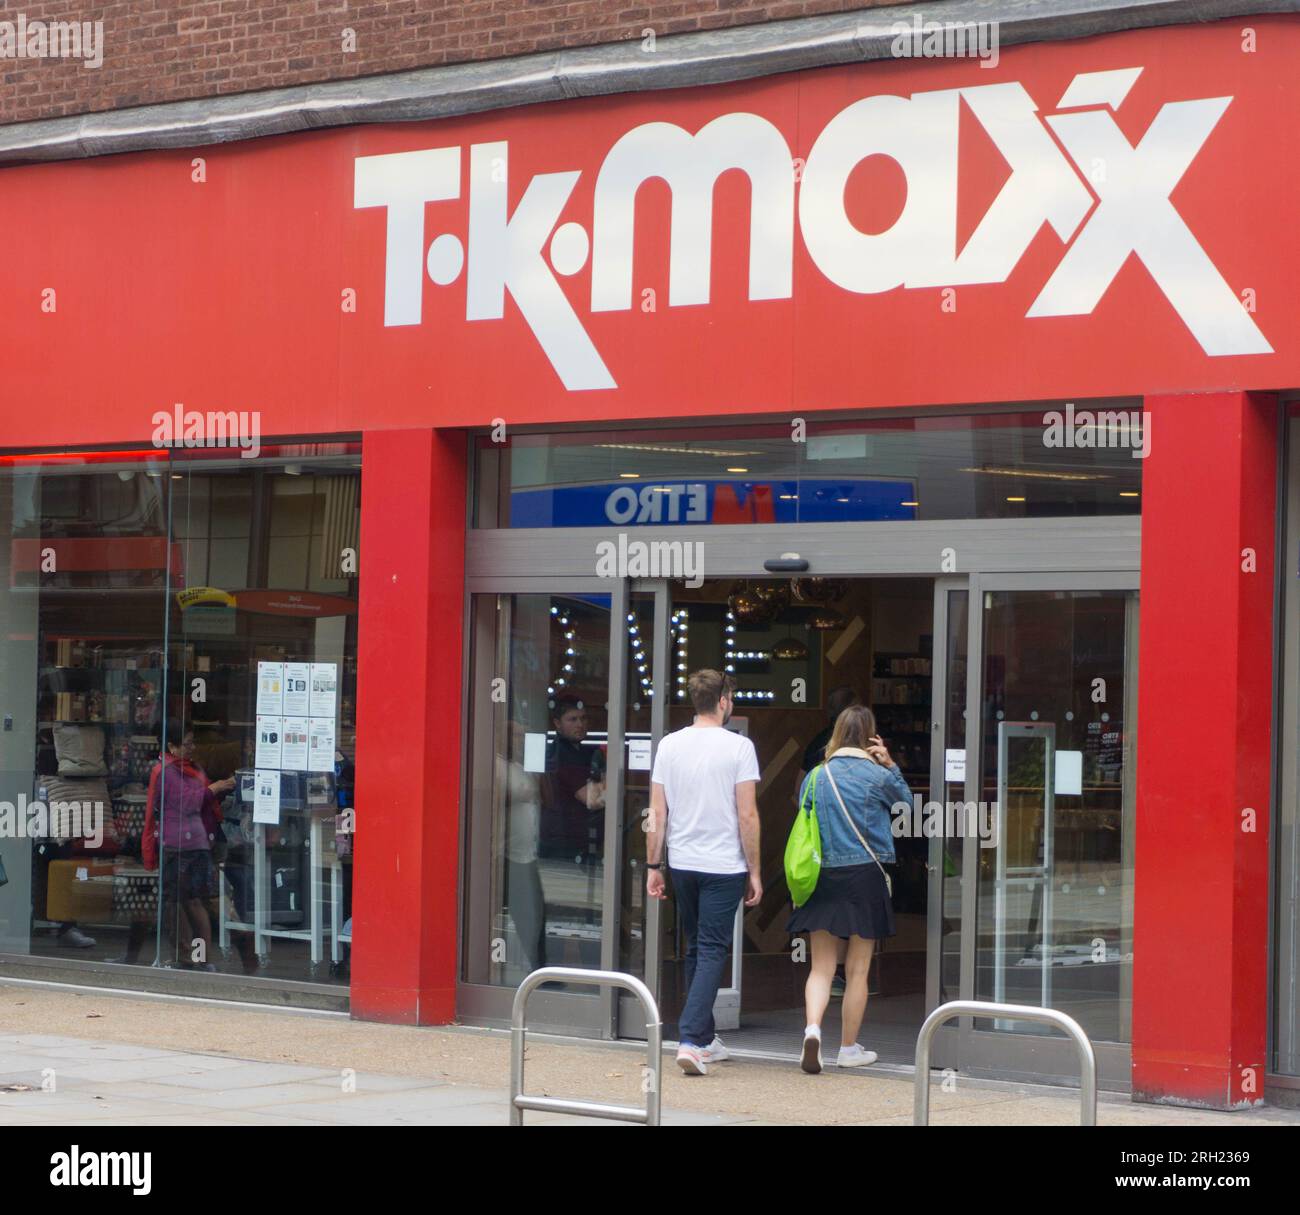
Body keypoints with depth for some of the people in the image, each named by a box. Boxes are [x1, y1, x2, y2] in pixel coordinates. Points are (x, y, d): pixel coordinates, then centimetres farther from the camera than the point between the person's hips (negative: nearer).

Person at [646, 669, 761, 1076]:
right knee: (712, 951, -3)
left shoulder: (670, 745, 5)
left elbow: (657, 813, 5)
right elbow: (747, 816, -10)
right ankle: (691, 1040, -16)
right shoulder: (738, 747, -8)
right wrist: (754, 872, -3)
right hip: (724, 866, -5)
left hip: (682, 864, 5)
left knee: (695, 950, 16)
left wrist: (654, 866, 12)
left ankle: (704, 1040, 23)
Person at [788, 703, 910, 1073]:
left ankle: (812, 1028, -20)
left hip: (822, 877, 2)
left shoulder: (816, 776, 3)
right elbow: (907, 800, 14)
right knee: (857, 970, 8)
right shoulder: (878, 775, -4)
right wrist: (890, 765, 11)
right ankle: (849, 1048, 15)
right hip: (864, 875, -2)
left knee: (821, 967, 5)